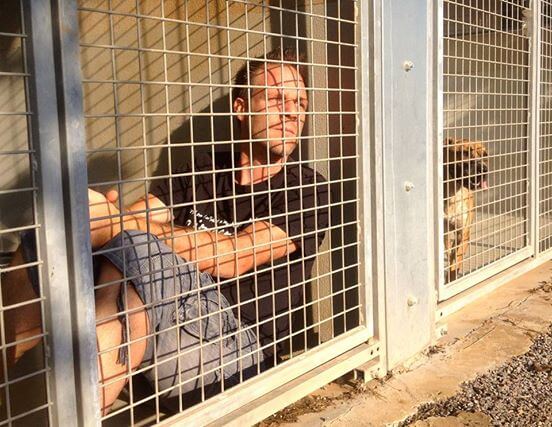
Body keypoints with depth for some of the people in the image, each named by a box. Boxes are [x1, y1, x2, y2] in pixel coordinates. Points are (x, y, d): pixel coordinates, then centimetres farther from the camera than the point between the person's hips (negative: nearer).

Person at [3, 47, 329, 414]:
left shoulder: (307, 189, 1)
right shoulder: (202, 170, 16)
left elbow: (233, 257, -15)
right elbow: (125, 219, 2)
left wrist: (121, 223, -25)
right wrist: (95, 219, -24)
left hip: (240, 345, -5)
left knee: (132, 250, -32)